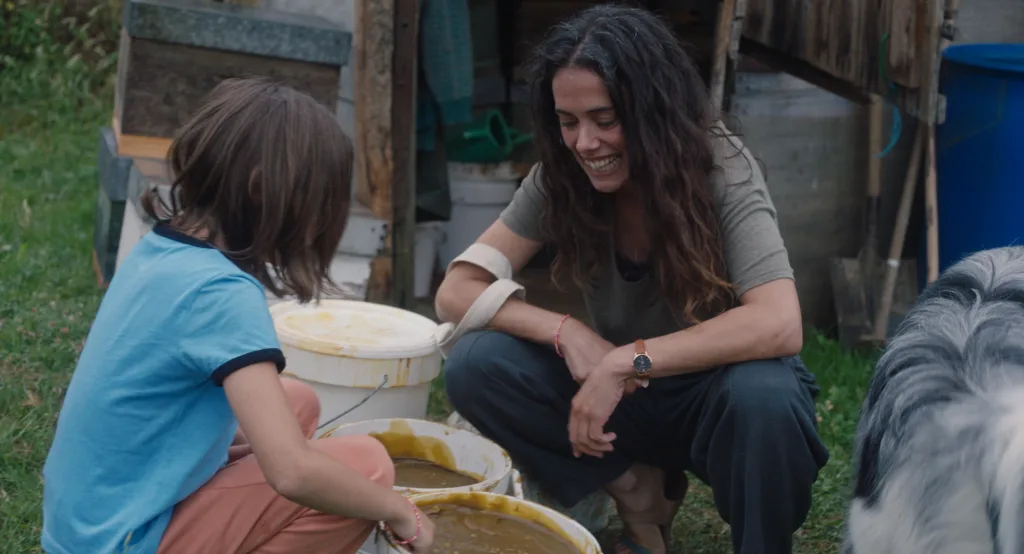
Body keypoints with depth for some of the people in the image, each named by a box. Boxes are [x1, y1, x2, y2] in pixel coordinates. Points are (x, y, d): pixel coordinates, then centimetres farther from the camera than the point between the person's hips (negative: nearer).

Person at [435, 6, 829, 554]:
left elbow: (779, 324, -34)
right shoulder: (559, 179, -11)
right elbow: (456, 292, -11)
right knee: (474, 366, -19)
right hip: (623, 396, 4)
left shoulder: (720, 167, -22)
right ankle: (638, 490, -2)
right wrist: (566, 332, -27)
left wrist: (628, 361, -35)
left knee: (762, 396, -39)